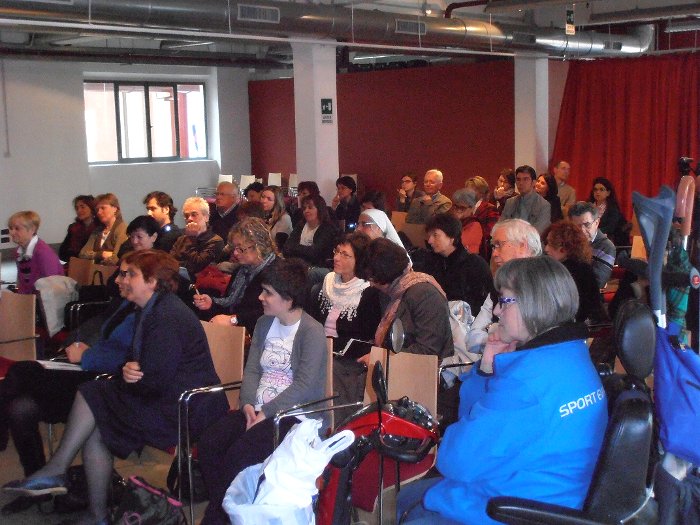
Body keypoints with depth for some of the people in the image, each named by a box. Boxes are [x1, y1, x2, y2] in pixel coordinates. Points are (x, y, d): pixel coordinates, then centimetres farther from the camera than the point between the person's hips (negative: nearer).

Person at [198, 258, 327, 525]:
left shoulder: (312, 331, -9)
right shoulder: (264, 324, 14)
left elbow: (304, 385, -16)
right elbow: (252, 370, 10)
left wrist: (265, 413, -19)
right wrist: (248, 404, -8)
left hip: (296, 415, -7)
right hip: (257, 409, 7)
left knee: (239, 454, -26)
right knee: (209, 443, -17)